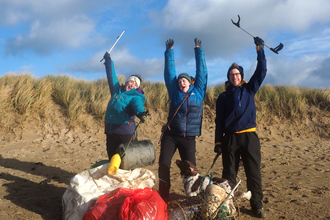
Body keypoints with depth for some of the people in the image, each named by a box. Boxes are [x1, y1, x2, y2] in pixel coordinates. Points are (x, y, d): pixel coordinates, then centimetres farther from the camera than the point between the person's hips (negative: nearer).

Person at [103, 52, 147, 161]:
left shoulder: (135, 97, -1)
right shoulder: (117, 90, 14)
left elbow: (137, 105, -23)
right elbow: (111, 76, 25)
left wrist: (141, 112, -45)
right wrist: (108, 61, 30)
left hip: (124, 132, -5)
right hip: (110, 131, 5)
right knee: (112, 158, 10)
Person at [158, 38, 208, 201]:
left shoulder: (198, 91, 6)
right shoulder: (175, 93, 7)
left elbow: (201, 71, 7)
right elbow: (169, 71, 8)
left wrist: (199, 50, 10)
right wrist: (169, 51, 8)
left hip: (188, 138, -1)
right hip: (170, 135, 1)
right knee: (163, 165, -6)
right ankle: (163, 197, 7)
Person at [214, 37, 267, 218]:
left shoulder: (249, 89, 10)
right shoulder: (223, 97, 8)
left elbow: (261, 71, 2)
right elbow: (219, 121, 7)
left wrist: (259, 49, -4)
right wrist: (218, 142, 2)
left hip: (249, 136, 0)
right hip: (230, 138, 0)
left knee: (254, 172, 2)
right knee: (229, 173, 6)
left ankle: (257, 205, 13)